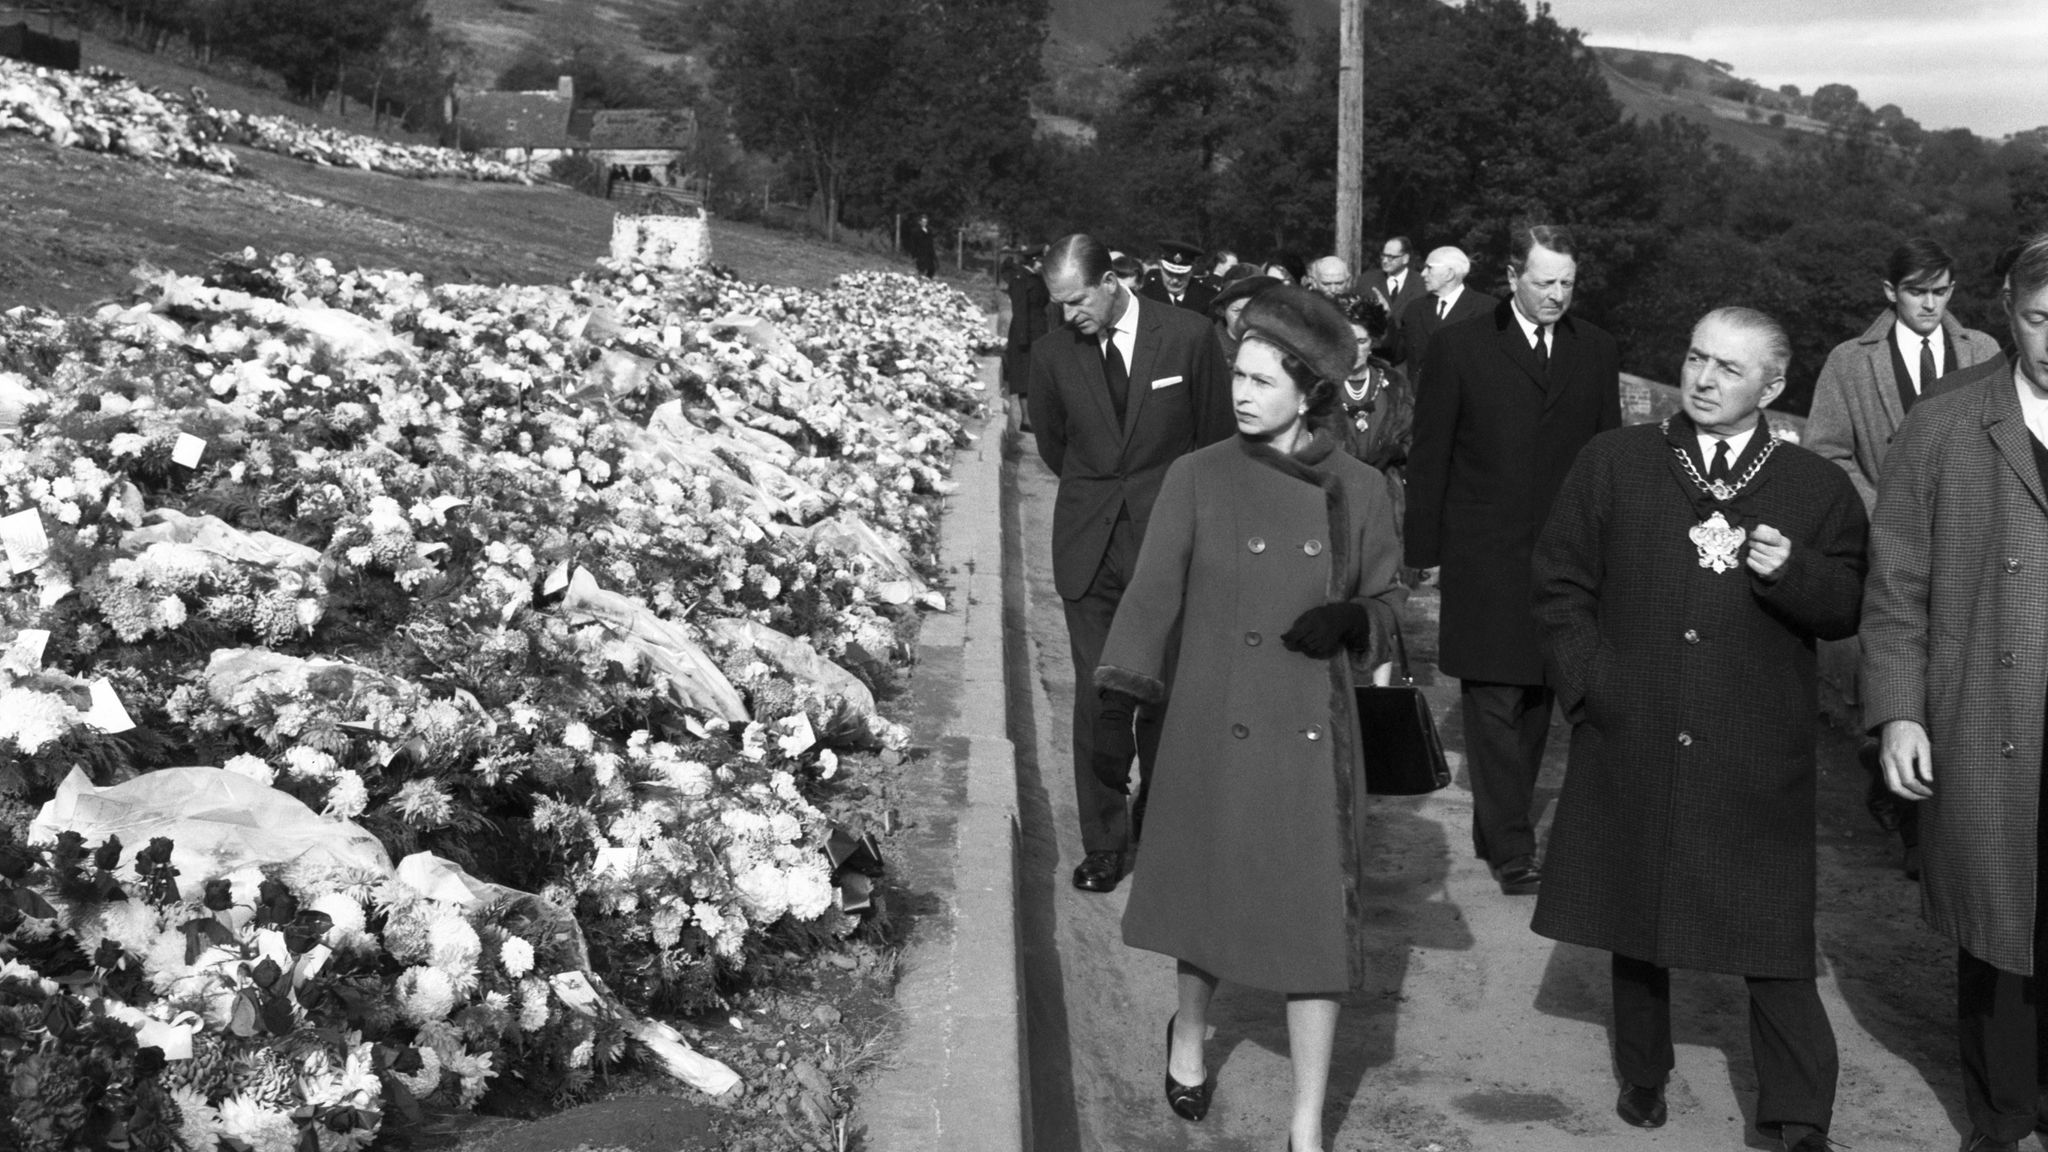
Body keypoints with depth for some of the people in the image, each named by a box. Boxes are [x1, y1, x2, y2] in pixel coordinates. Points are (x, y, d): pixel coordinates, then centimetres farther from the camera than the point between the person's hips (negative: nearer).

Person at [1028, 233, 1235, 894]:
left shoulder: (1188, 338, -7)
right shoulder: (1053, 353, 0)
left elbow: (1215, 442, 4)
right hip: (1089, 543, 2)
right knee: (1096, 696, 1)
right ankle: (1102, 845, 10)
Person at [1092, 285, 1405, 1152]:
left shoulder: (1358, 492, -1)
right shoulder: (1198, 479, -4)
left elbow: (1386, 605, 9)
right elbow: (1152, 595, -4)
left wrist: (1350, 620, -14)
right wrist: (1117, 703, -12)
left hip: (1312, 738, 0)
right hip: (1215, 731, 0)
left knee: (1317, 921, 1)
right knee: (1208, 896, 14)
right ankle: (1188, 1036, 45)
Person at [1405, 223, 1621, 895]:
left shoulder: (1596, 351, 8)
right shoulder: (1460, 346, -1)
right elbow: (1428, 455, 0)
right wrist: (1424, 549, -3)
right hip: (1483, 558, -3)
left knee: (1536, 700, 9)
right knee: (1494, 703, -4)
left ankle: (1499, 828, 22)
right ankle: (1510, 846, 0)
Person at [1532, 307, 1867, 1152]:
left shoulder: (1818, 488, 3)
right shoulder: (1613, 463, 4)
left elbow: (1847, 610, 4)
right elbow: (1560, 584, 6)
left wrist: (1792, 573, -16)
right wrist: (1589, 684, -4)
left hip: (1758, 762, -1)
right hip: (1633, 747, 2)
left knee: (1773, 939, -2)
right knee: (1635, 921, 14)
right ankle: (1642, 1075, 31)